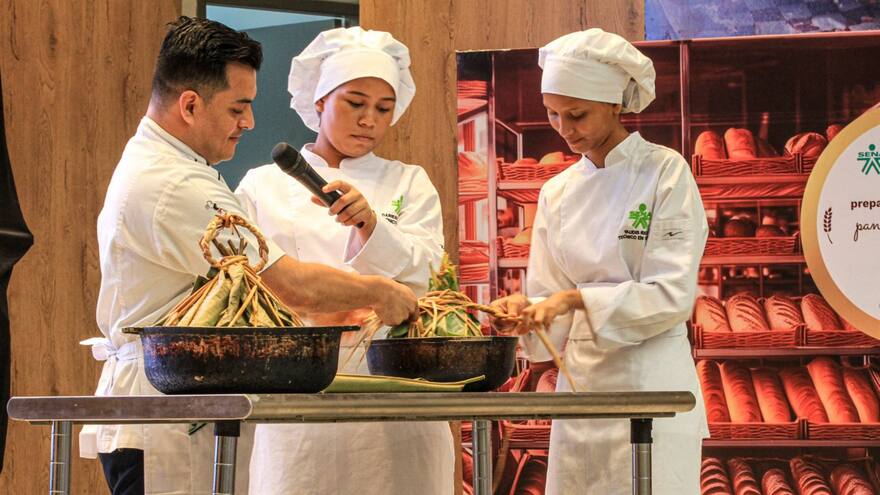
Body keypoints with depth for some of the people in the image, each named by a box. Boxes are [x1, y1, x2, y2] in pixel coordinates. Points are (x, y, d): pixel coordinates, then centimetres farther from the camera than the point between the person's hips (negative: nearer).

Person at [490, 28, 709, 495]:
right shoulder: (558, 192, 10)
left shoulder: (665, 173, -6)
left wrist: (577, 299, -20)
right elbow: (550, 298, 11)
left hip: (650, 382, -5)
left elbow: (671, 296, -13)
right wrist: (526, 312, -11)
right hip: (578, 381, 5)